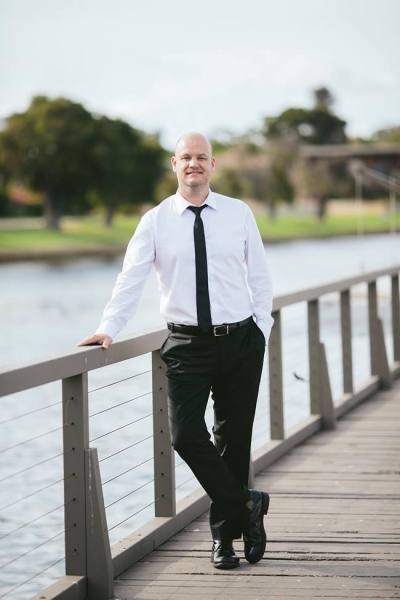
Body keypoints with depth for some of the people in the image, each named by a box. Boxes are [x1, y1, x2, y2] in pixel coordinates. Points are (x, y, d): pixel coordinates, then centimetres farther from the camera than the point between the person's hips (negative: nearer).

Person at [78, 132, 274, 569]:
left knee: (234, 439, 8)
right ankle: (246, 504, 5)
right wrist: (108, 328, -15)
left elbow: (260, 278, 9)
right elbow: (131, 278, -5)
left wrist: (261, 333, 3)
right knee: (186, 435, -14)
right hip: (187, 345, -1)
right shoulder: (156, 220, 0)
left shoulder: (239, 214, 4)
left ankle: (224, 533, 22)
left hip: (240, 340, 1)